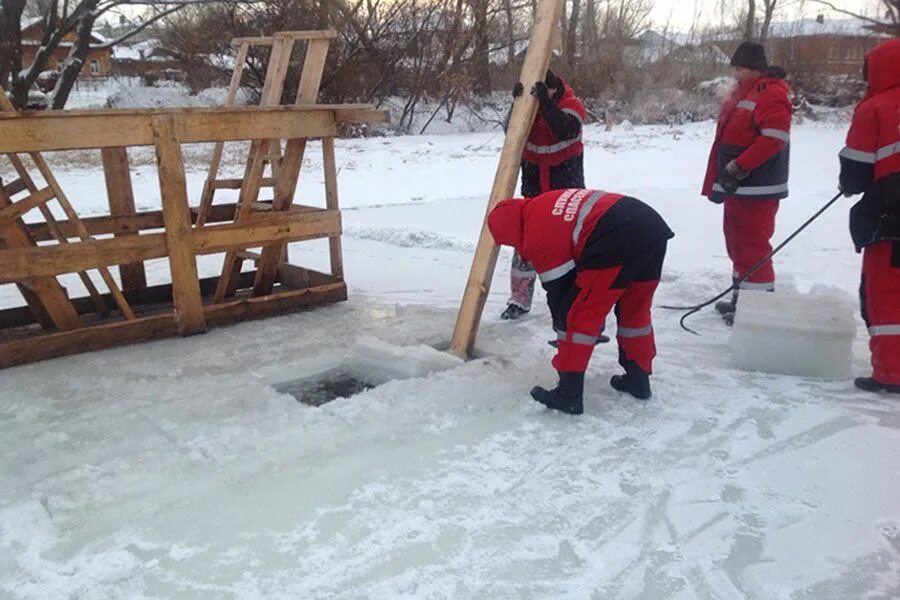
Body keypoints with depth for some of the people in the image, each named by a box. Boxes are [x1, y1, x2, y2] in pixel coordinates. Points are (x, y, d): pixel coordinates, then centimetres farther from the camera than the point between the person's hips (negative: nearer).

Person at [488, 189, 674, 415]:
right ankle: (638, 378, 39)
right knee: (635, 308, 26)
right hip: (653, 225, 10)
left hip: (618, 241, -9)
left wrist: (562, 328, 25)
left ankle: (569, 395, 10)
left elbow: (558, 288, 8)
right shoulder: (542, 204, 25)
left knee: (577, 315, 4)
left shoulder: (536, 237, 0)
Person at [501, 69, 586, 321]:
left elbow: (566, 131, -30)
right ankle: (520, 299, 12)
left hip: (567, 182, -3)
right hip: (534, 184, 3)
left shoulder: (573, 106, -10)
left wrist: (546, 103, -38)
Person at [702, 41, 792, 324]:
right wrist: (718, 181, 20)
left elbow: (774, 139, -24)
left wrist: (738, 167, -23)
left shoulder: (771, 94, -14)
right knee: (738, 243, 16)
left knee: (753, 246, -9)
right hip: (736, 185, 10)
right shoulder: (740, 92, 17)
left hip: (758, 188, -10)